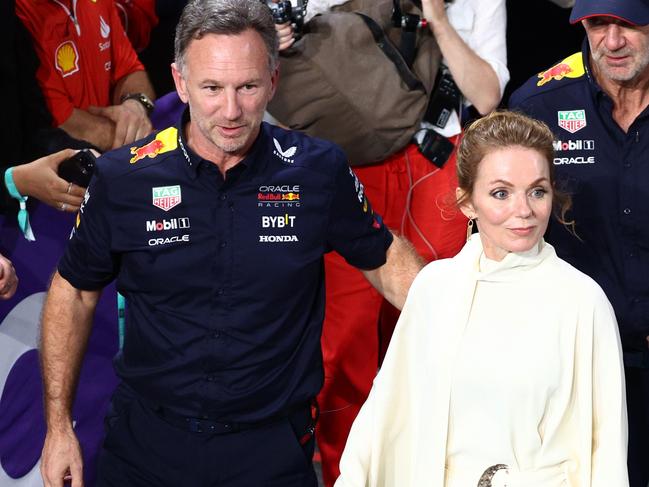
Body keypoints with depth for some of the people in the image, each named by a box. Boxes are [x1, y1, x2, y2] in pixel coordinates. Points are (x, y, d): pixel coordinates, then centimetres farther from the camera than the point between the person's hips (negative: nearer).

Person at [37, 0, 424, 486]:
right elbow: (74, 292, 4)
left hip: (273, 445, 0)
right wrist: (59, 426, 3)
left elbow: (386, 257, 6)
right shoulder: (124, 177, -9)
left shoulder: (319, 170, -9)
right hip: (147, 442, 1)